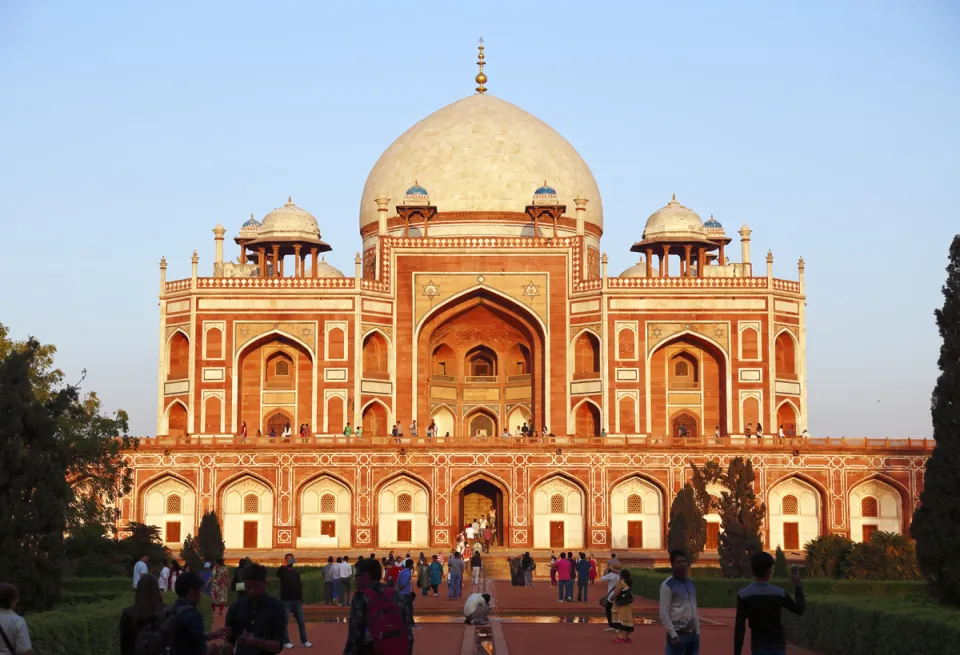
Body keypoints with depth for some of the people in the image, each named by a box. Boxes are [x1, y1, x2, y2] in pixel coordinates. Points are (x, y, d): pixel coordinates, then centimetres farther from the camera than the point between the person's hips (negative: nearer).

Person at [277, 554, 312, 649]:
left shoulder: (297, 572, 13)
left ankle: (304, 640, 6)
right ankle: (286, 641, 5)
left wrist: (301, 599, 9)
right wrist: (284, 565, -42)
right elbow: (278, 573, -26)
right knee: (285, 622, 0)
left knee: (301, 621, 2)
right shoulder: (282, 571, -1)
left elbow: (300, 586, 16)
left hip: (296, 600, 4)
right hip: (285, 600, -4)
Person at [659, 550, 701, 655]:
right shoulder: (668, 585, -9)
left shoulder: (690, 583, 15)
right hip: (678, 634, -7)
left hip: (692, 634, 7)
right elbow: (664, 613, -13)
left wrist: (697, 631, 14)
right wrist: (673, 634, -18)